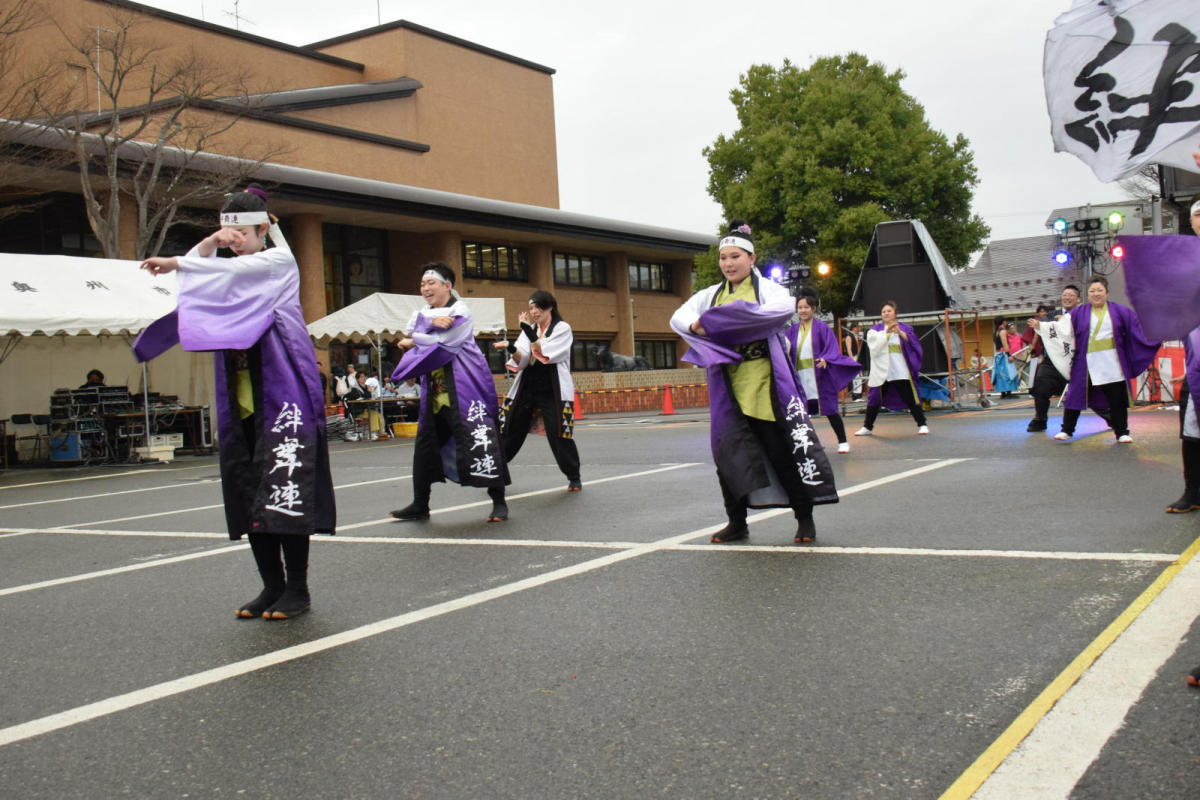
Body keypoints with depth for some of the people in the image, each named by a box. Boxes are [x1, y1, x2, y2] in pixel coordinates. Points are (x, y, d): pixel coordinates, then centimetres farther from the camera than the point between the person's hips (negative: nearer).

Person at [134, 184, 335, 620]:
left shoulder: (279, 261, 0)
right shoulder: (230, 268, 20)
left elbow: (230, 270, -17)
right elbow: (192, 272, 6)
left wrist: (174, 262, -15)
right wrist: (208, 242, -6)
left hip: (282, 392, -7)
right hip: (241, 400, 7)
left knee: (284, 488, -10)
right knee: (249, 495, 4)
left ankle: (297, 589, -4)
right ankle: (272, 585, 12)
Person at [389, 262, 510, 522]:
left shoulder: (460, 311, -7)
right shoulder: (426, 311, 15)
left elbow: (442, 343, -18)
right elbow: (410, 328, -5)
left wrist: (412, 342, -4)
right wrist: (432, 321, -22)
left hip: (465, 388, -8)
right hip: (435, 390, 8)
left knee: (480, 441, -12)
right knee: (426, 445, 10)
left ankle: (499, 502, -4)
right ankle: (419, 505, 21)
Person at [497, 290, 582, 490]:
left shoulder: (563, 328, -3)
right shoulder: (529, 330, 10)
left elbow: (546, 354, -18)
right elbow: (521, 361, -1)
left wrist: (529, 332, -26)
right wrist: (512, 350, -22)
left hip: (553, 391, -5)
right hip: (526, 388, 5)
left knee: (559, 436, -6)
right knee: (508, 432, 5)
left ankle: (574, 477, 10)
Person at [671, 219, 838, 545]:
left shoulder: (767, 288, 0)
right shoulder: (711, 295, 13)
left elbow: (785, 306, -22)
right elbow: (679, 317, 9)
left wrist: (722, 319, -27)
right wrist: (697, 326, -17)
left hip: (767, 387, -4)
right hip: (729, 390, 4)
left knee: (785, 450, 0)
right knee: (730, 453, 3)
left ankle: (805, 518, 12)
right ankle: (737, 522, 15)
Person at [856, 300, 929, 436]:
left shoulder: (905, 327, 8)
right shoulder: (876, 328, 10)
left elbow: (913, 341, -8)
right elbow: (873, 340, -10)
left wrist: (900, 332, -21)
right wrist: (886, 331, -22)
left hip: (900, 370, -2)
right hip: (881, 370, 2)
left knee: (909, 398, -4)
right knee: (875, 398, 9)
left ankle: (922, 425, 3)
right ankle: (868, 427, 20)